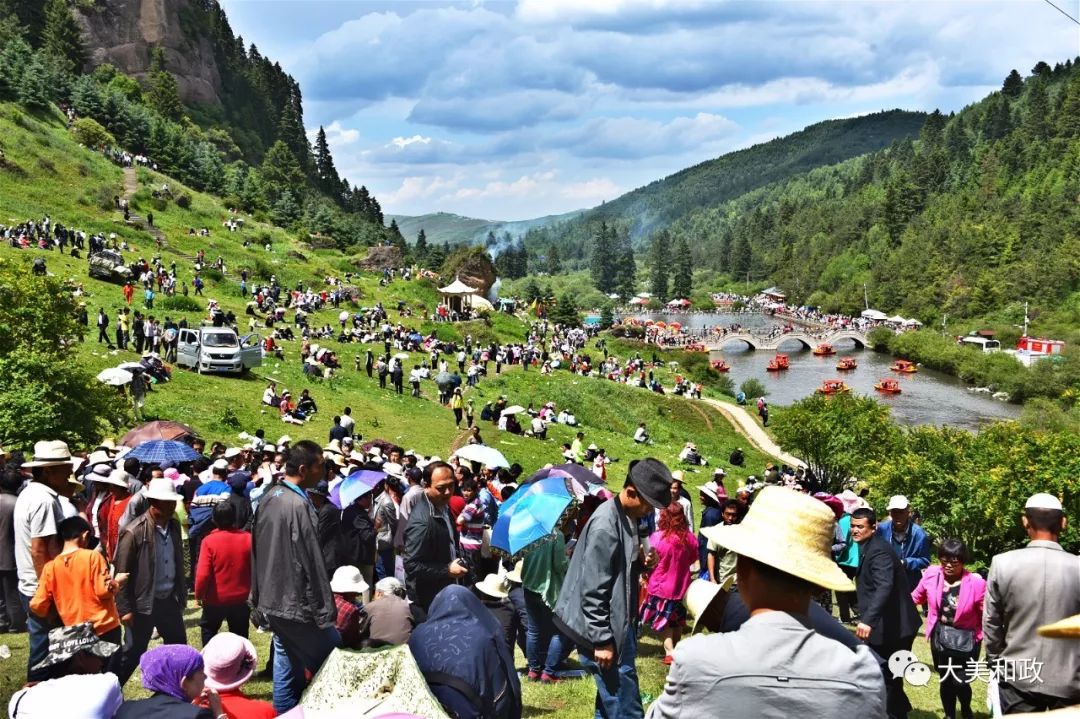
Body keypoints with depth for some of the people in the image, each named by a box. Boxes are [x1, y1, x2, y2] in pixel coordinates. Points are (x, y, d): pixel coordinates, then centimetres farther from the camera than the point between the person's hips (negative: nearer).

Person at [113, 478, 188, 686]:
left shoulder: (174, 526, 4)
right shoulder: (134, 532, -17)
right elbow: (121, 573, -15)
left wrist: (181, 595, 11)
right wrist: (125, 608, -15)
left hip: (169, 600, 7)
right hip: (143, 604, -7)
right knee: (133, 653, 4)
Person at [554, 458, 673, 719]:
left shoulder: (628, 518, 7)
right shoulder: (605, 525, -21)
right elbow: (593, 590, -22)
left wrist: (642, 562, 0)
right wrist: (602, 640, -20)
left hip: (619, 623, 10)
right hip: (605, 629, -10)